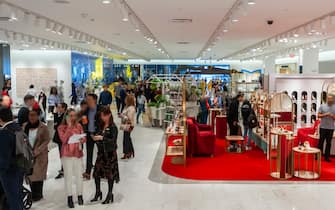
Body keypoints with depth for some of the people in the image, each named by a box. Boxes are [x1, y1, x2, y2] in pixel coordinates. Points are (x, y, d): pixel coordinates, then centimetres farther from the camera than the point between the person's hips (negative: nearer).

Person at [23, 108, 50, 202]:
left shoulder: (43, 127, -11)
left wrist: (36, 151, -17)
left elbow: (46, 141, -10)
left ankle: (38, 194, 14)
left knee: (38, 174, 1)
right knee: (30, 173, 7)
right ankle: (33, 193, 21)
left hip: (40, 155, -4)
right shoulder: (25, 127, 2)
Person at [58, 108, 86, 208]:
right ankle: (69, 198, 8)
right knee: (68, 176, -1)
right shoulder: (61, 127, -3)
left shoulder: (79, 126, 6)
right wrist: (69, 126, -16)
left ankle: (80, 196, 20)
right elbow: (64, 139, -17)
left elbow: (84, 138, 7)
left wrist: (82, 140, -17)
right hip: (67, 154, -2)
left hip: (78, 153, 3)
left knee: (79, 175, 7)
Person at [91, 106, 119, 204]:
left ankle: (110, 195, 16)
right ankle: (98, 192, 23)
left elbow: (113, 141, -16)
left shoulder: (113, 127, -11)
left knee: (110, 173, 3)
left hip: (110, 153, -6)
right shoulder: (101, 125, 7)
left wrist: (102, 138, -24)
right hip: (101, 152, 6)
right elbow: (99, 137, 14)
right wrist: (95, 138, -7)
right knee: (96, 172, 5)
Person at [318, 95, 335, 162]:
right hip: (323, 127, -1)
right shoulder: (322, 106, 1)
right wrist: (325, 114, -16)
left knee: (329, 143, 6)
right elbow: (318, 115, -1)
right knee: (321, 141, 3)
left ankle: (327, 157, 12)